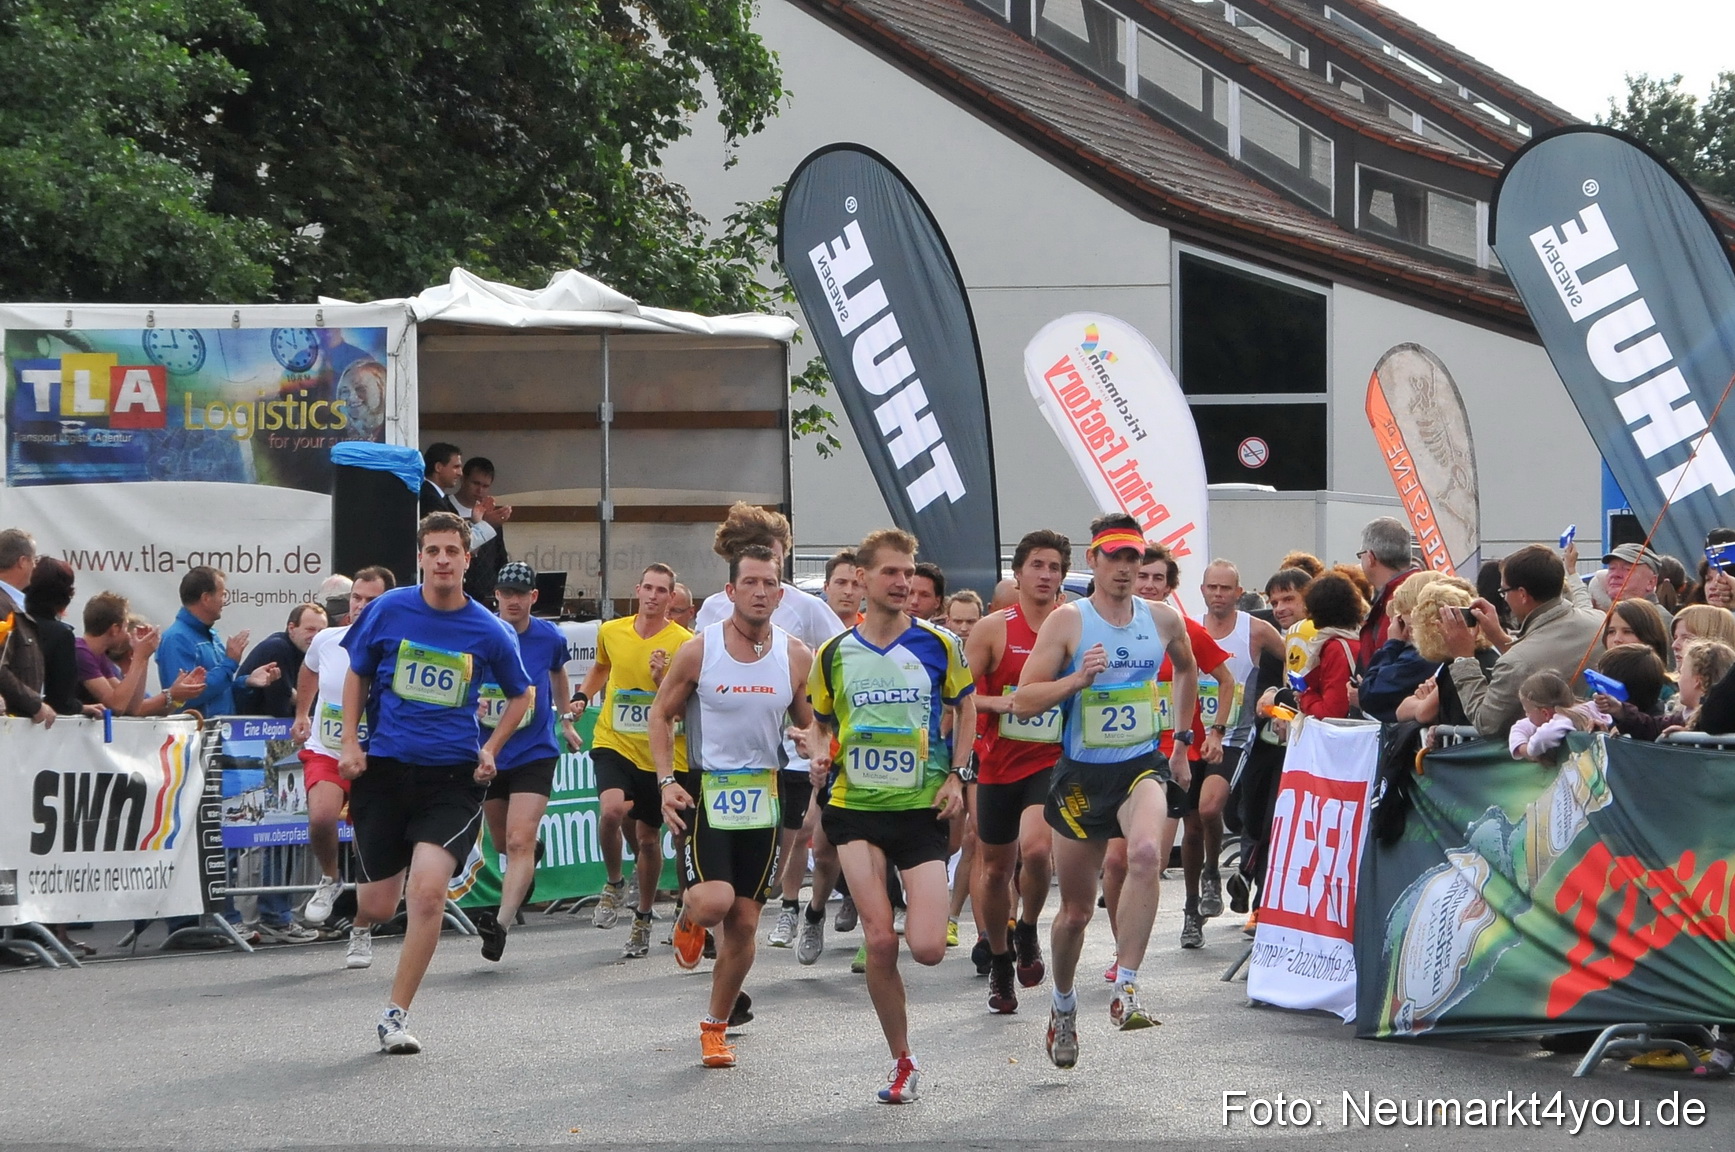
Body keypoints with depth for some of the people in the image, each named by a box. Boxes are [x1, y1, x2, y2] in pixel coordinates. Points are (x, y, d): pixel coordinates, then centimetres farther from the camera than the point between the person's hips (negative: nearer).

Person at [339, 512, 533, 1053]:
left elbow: (520, 695, 15)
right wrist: (350, 743, 5)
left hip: (452, 777, -1)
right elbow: (357, 675, 14)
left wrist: (490, 749, 4)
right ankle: (361, 924, 47)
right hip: (384, 768, 1)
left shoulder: (489, 632, -2)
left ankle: (395, 1016, -6)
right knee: (381, 902, 6)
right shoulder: (388, 611, -2)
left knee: (428, 890, -19)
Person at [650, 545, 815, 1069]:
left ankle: (715, 1026, 22)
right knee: (715, 902, -22)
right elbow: (661, 715, 2)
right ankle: (689, 917, 16)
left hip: (761, 795, 3)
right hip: (703, 791, -3)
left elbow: (808, 724, 12)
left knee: (744, 922, 5)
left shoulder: (796, 657, 0)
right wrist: (666, 779, -10)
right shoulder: (699, 650, -8)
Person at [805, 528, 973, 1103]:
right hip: (856, 807, 1)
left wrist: (957, 776, -1)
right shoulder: (833, 653, 5)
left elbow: (967, 710, 12)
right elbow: (820, 722, 17)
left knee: (927, 949, -11)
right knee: (879, 941, -10)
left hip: (923, 810, -1)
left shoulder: (938, 644, 1)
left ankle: (918, 921, 29)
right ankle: (902, 1062, 5)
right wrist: (819, 757, -5)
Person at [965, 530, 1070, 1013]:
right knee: (996, 867, 11)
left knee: (1037, 847, -25)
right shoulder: (993, 629, -3)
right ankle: (1000, 961, 33)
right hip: (999, 762, 1)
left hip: (1053, 760, -1)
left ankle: (1028, 931, 3)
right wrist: (1000, 703, -17)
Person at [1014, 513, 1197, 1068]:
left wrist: (1183, 741, 26)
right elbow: (1023, 701, -9)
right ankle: (1063, 1006, 35)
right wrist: (1077, 679, -23)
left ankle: (1125, 991, -29)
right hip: (1081, 774, -1)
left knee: (1145, 854, -32)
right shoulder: (1067, 621, -6)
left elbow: (1187, 669, 27)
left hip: (1141, 767, 1)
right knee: (1076, 910, 8)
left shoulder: (1164, 620, 4)